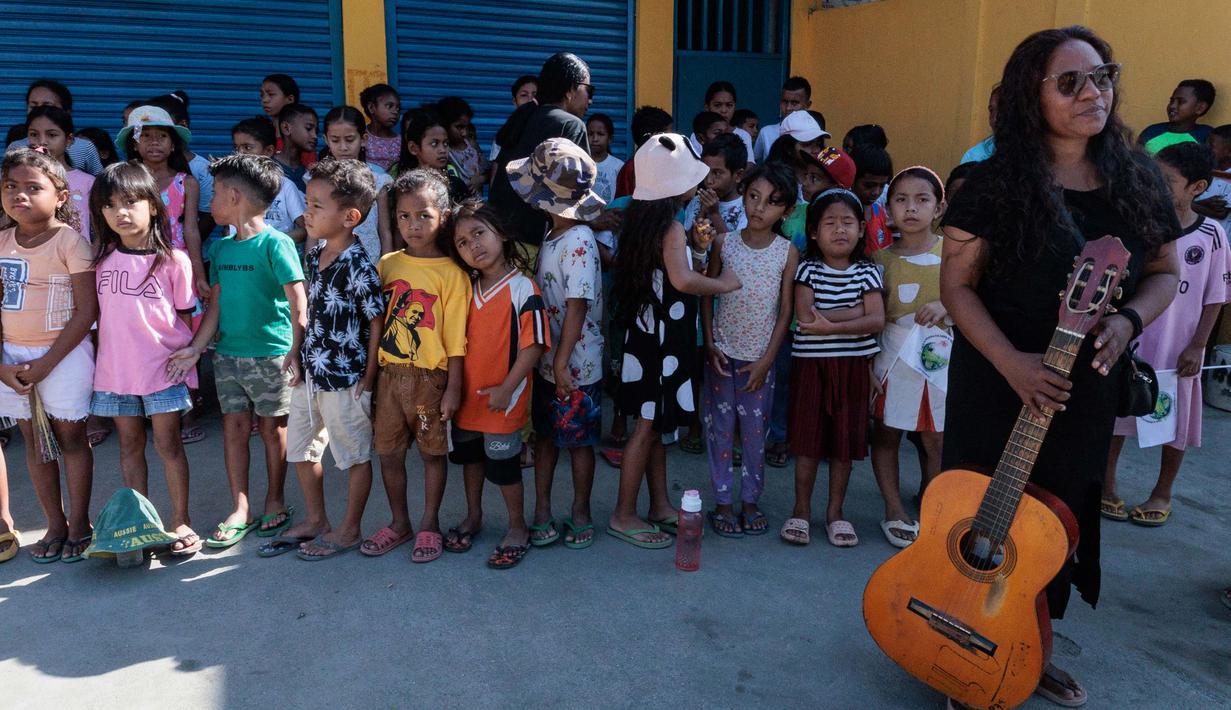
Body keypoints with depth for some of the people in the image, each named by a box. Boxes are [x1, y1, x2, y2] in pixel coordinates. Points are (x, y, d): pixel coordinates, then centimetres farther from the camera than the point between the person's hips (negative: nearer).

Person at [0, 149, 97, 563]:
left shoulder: (70, 242, -11)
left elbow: (87, 311, -14)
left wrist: (45, 364, -14)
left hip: (64, 355, -5)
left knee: (70, 437, 5)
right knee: (34, 440, 11)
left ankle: (79, 526, 17)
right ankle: (55, 525, 23)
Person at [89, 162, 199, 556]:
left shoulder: (172, 260, -8)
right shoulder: (101, 260, 3)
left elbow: (185, 316, -2)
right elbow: (98, 313, 11)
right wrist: (102, 358, 7)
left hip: (163, 368, -4)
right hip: (115, 370, 4)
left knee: (168, 443, 3)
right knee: (129, 445, 13)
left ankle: (181, 520, 16)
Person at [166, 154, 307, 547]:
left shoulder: (275, 243, -12)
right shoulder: (221, 247, 9)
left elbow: (298, 302, -16)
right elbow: (216, 304, 13)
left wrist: (295, 351, -23)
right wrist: (196, 348, 6)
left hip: (271, 354, -6)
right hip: (227, 353, 6)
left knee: (272, 427, 7)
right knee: (234, 426, 7)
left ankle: (275, 503, 23)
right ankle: (239, 510, 17)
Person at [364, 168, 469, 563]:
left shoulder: (451, 274, -8)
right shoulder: (386, 265, 5)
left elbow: (455, 339, -8)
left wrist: (453, 389, -10)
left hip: (430, 378, -4)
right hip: (389, 374, 4)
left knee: (432, 452, 10)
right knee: (389, 452, 12)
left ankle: (430, 525, 26)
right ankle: (399, 523, 30)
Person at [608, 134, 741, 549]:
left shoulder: (645, 222, 9)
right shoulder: (672, 229, -18)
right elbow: (683, 280, -33)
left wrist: (698, 251, 4)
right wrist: (724, 283, -18)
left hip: (650, 337, 9)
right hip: (661, 342, -9)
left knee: (655, 425, 15)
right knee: (647, 428, -1)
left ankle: (660, 506, 27)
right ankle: (624, 516, 9)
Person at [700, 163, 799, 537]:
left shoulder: (788, 253, -4)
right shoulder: (724, 243, -2)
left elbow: (785, 311, -3)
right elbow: (707, 295, 3)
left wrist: (766, 360, -7)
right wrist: (710, 344, -5)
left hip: (759, 358, 0)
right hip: (722, 354, 0)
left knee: (755, 432, 8)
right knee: (721, 428, 6)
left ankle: (750, 500, 23)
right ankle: (723, 502, 18)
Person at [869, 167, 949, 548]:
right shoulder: (882, 258, 3)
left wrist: (946, 305, -18)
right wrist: (868, 363, 0)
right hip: (892, 356, 1)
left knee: (936, 439, 4)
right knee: (886, 434, 5)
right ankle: (895, 511, 19)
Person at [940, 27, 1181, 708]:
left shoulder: (1138, 183, 2)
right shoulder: (997, 182, -11)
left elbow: (1163, 273, 9)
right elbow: (956, 284, -12)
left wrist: (1128, 320, -12)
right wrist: (1010, 361, -23)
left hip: (1088, 390, 4)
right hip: (996, 385, -3)